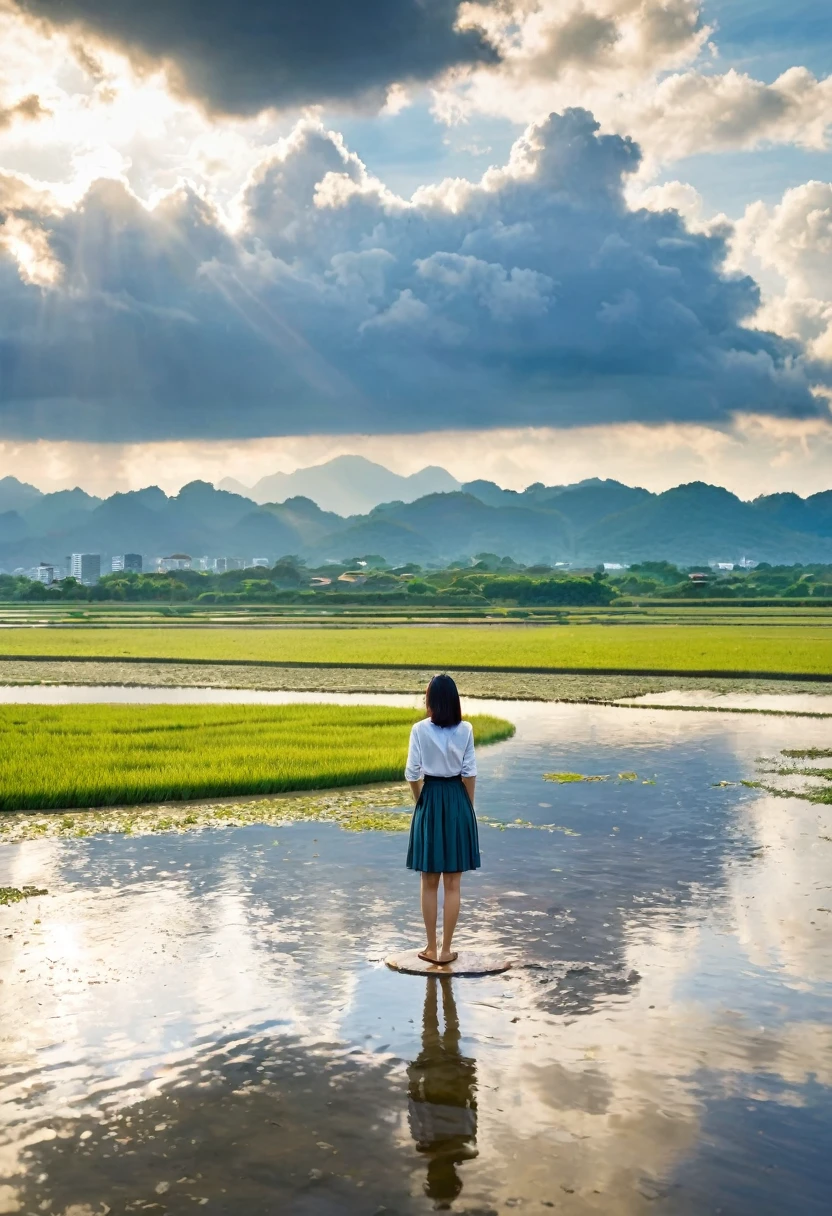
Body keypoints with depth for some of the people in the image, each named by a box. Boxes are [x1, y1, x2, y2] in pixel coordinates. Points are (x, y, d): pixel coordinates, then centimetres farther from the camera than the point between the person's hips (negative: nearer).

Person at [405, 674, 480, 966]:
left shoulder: (420, 730, -8)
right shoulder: (465, 730, -5)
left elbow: (412, 774, -6)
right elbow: (470, 773, -3)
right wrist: (468, 808, 9)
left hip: (430, 801, -1)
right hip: (458, 802, 1)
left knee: (429, 883, 11)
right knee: (452, 884, 8)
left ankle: (431, 948, 17)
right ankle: (446, 950, 13)